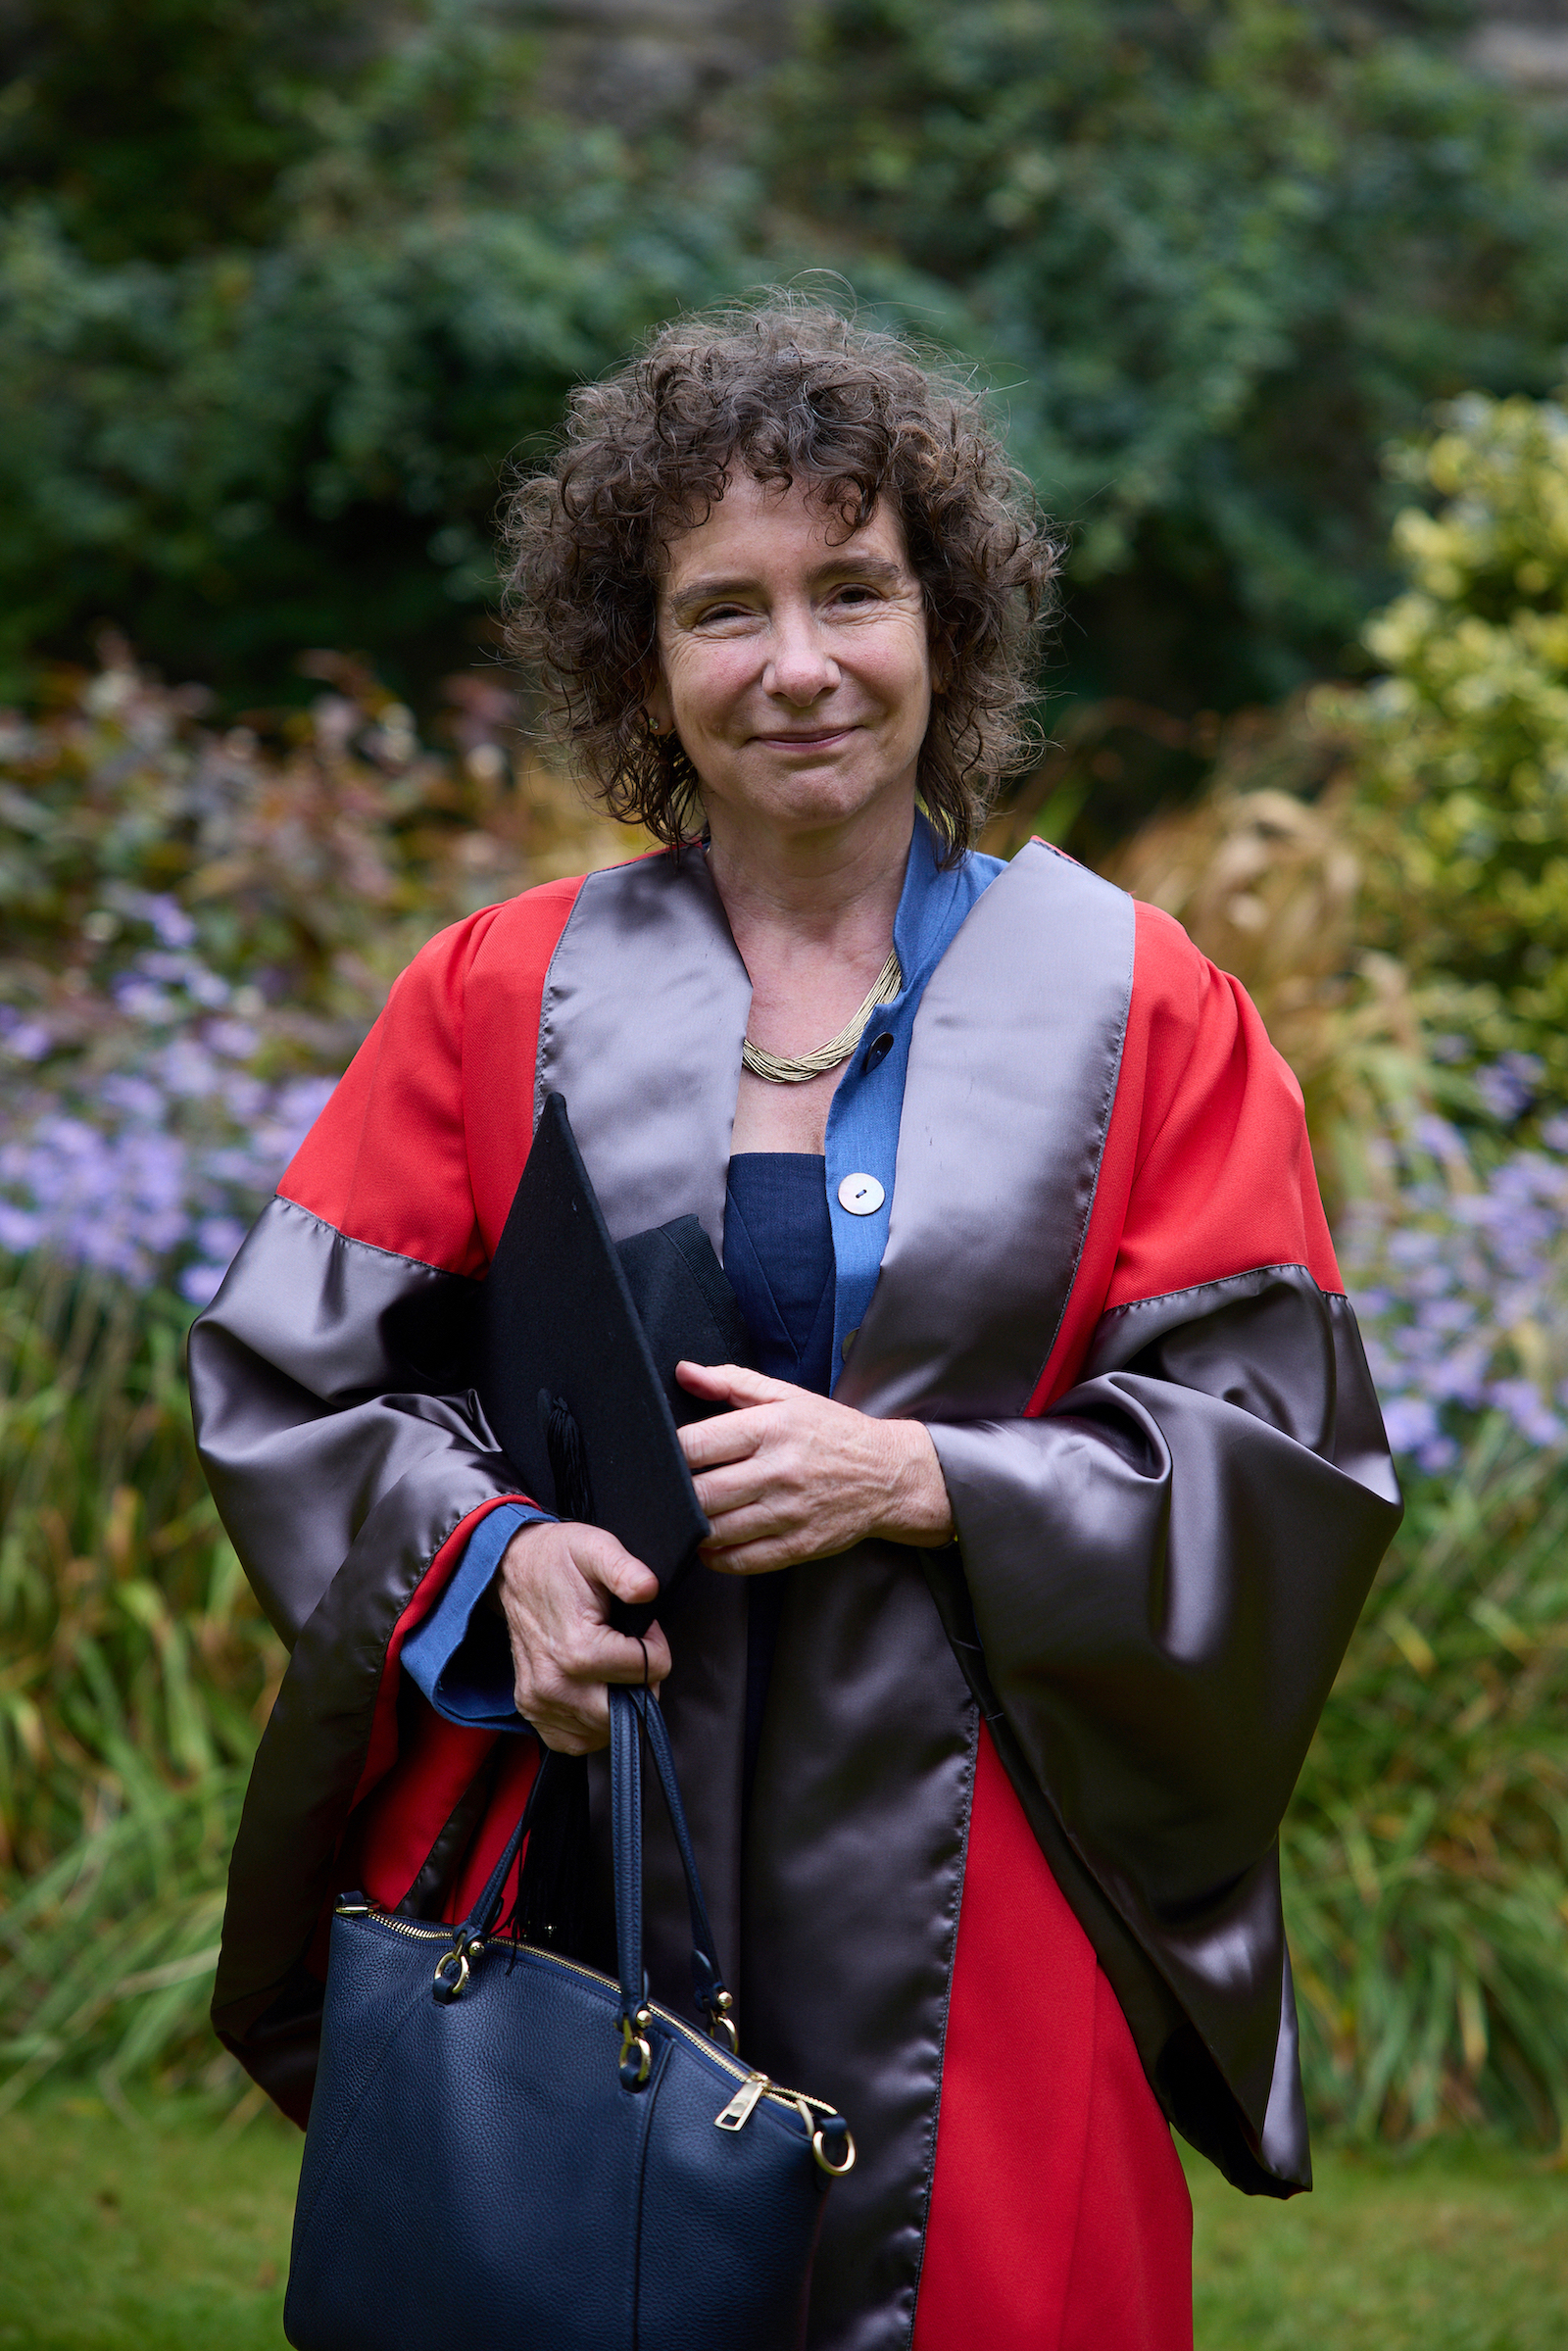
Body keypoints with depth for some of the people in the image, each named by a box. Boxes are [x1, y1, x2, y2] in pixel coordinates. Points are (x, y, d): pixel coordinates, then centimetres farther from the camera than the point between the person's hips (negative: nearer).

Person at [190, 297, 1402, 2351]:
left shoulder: (1133, 1006, 2)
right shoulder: (504, 994, 5)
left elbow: (1283, 1450, -2)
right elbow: (287, 1371, 7)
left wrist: (917, 1481, -15)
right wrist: (494, 1549, -13)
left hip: (960, 1886, -1)